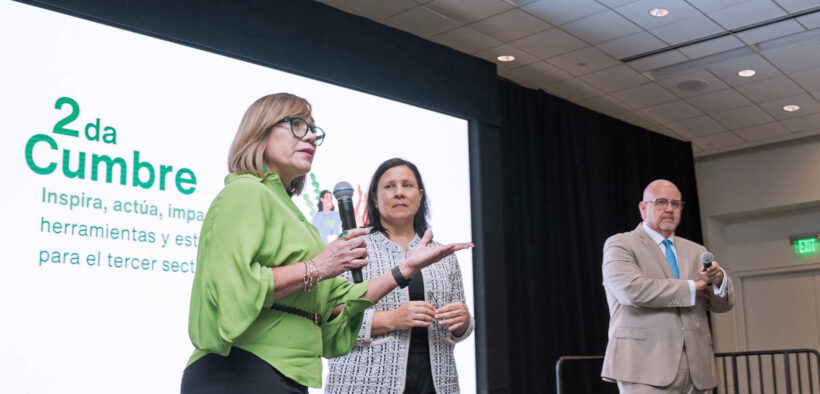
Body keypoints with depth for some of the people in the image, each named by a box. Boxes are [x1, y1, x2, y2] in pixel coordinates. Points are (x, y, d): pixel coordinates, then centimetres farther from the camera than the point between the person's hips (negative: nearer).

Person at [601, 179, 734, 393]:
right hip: (646, 366, -6)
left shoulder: (696, 252, 20)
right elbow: (631, 289, -17)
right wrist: (691, 287, -9)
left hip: (696, 368, 6)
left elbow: (722, 304, 15)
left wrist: (718, 280, -8)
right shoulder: (620, 245, 1)